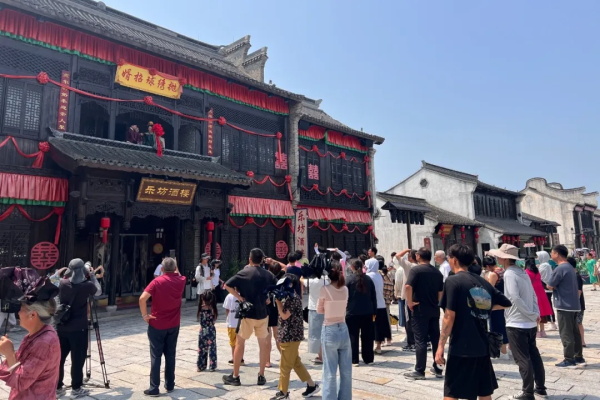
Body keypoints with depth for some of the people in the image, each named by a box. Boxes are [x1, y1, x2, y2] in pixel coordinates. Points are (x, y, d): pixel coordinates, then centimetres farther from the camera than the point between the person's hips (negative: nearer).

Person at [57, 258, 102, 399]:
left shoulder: (63, 283, -1)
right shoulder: (87, 285, -12)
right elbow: (98, 292, 9)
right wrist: (93, 277, 18)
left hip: (61, 327, 5)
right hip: (78, 328, -4)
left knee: (59, 358, 13)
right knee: (77, 359, 4)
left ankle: (58, 388, 23)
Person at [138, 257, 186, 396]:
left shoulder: (157, 282, -12)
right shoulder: (180, 281, 0)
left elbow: (142, 298, -22)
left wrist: (144, 314, -12)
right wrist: (175, 266, 29)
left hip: (157, 325, -3)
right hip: (174, 325, 3)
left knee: (156, 356, 3)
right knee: (170, 355, 12)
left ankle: (154, 388, 5)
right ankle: (170, 385, 19)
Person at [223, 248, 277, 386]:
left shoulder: (244, 273, -8)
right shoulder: (268, 274, 3)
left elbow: (227, 285, -14)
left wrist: (239, 297, -10)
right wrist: (268, 298, 9)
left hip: (247, 313, -3)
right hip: (263, 313, 3)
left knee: (240, 343, 10)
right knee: (263, 344, 14)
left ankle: (235, 376, 16)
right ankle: (261, 376, 17)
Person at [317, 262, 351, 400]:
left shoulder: (324, 289, -12)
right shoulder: (345, 289, 1)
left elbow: (319, 310, 0)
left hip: (330, 331, -4)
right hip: (343, 330, 5)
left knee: (330, 372, 4)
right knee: (346, 371, 13)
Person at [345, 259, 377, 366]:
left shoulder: (348, 279, -6)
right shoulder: (368, 279, 7)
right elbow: (374, 297, 9)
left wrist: (344, 310, -2)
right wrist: (374, 312, 13)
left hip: (352, 312, -4)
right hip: (367, 312, 4)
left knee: (353, 337, 3)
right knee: (367, 336, 12)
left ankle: (354, 360, 4)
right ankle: (368, 359, 18)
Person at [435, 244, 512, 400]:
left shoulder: (452, 281, -11)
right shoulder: (482, 282, 8)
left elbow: (449, 317, -15)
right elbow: (506, 303, 16)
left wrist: (440, 346, -11)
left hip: (460, 347, -7)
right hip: (482, 346, 7)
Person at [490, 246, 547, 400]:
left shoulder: (509, 274, -16)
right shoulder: (522, 272, 10)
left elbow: (515, 298, -24)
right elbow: (533, 295, 11)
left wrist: (532, 315, -15)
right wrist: (536, 313, 4)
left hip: (516, 324, -9)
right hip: (530, 323, 9)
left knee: (522, 359, 1)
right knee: (534, 355, 18)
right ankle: (540, 387, 29)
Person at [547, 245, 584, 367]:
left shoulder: (560, 268, -18)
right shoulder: (570, 267, 13)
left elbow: (550, 286, -14)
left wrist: (553, 286, 6)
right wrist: (557, 286, 8)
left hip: (564, 305, -9)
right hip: (573, 304, 9)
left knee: (566, 334, -2)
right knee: (575, 332, 15)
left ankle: (569, 359, 3)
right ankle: (578, 357, 22)